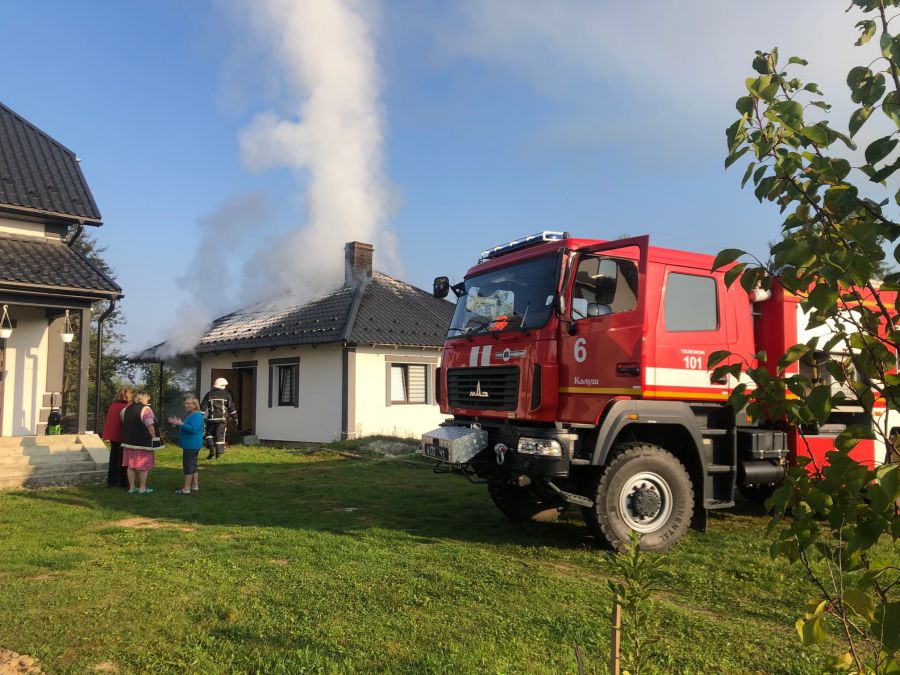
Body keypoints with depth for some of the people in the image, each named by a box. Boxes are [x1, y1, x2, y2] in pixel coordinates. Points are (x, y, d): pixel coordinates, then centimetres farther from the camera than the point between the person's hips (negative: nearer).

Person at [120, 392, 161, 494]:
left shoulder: (127, 409, 10)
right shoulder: (145, 409, -13)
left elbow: (124, 424, 22)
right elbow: (150, 427, -17)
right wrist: (154, 439, -8)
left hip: (129, 441, 7)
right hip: (143, 442, -6)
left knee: (131, 465, 10)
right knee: (144, 466, 3)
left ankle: (132, 487, 15)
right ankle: (142, 488, 7)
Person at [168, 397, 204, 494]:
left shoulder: (196, 416, -17)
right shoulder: (191, 415, 17)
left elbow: (193, 429, -27)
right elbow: (188, 427, 22)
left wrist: (181, 424, -26)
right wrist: (177, 423, 12)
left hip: (191, 446, -11)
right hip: (190, 445, 11)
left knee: (188, 465, -7)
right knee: (193, 465, 15)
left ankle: (186, 489, -4)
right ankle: (195, 486, 21)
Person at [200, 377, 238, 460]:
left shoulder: (209, 394, 7)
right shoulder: (226, 394, 4)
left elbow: (203, 406, 4)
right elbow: (231, 407, 1)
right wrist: (235, 417, 7)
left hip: (211, 418, 1)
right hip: (223, 418, -1)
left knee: (210, 434, 15)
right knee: (220, 435, 4)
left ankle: (211, 450, 3)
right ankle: (219, 452, 2)